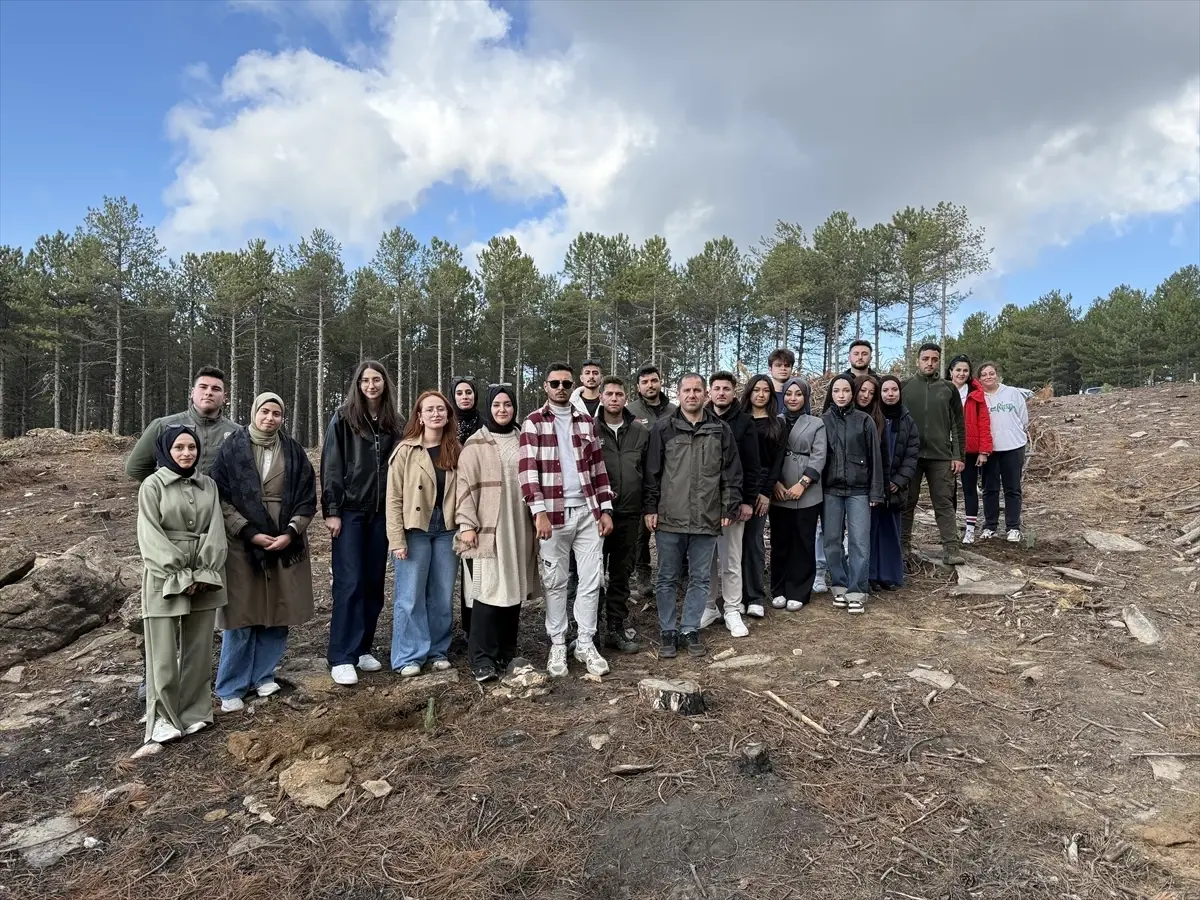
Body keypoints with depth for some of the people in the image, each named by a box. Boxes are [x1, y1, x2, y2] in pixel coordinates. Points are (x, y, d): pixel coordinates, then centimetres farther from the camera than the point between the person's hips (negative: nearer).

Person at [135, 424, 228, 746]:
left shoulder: (208, 485, 8)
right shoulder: (153, 485, -2)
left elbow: (216, 531, 2)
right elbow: (151, 536, -8)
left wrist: (203, 573, -10)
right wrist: (180, 575, -14)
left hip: (204, 577, 3)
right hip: (165, 576, -3)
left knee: (199, 647, 8)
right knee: (164, 650, 0)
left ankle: (195, 711, 19)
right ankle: (163, 717, 12)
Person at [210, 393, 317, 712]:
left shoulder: (293, 452, 7)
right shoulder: (232, 448, 0)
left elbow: (307, 498, 6)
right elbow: (220, 497, -4)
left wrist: (291, 533, -7)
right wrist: (249, 533, -12)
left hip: (286, 545, 3)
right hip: (242, 545, -2)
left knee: (278, 616, 6)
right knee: (241, 618, 1)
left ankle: (263, 676, 23)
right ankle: (231, 689, 14)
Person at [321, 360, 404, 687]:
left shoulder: (395, 423, 9)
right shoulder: (343, 418, -1)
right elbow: (331, 466, -4)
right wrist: (331, 510, -10)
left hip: (381, 512, 4)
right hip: (350, 510, -4)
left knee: (374, 582, 7)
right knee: (350, 582, -6)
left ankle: (363, 648, 19)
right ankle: (341, 657, 0)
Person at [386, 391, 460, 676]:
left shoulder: (456, 451, 6)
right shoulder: (406, 451, -5)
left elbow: (461, 493, 7)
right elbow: (394, 498, -7)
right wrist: (397, 539, -12)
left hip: (446, 530, 3)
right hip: (414, 531, -3)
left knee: (443, 596, 10)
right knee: (411, 596, 1)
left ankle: (438, 651, 24)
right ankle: (409, 656, 14)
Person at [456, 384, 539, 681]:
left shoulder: (522, 440, 10)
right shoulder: (476, 443, -2)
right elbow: (465, 485, -5)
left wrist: (537, 516, 13)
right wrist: (467, 524, -11)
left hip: (519, 525, 4)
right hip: (489, 526, -4)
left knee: (514, 588, 8)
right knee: (489, 589, -8)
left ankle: (507, 651, 20)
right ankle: (481, 657, 0)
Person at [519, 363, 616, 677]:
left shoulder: (587, 422, 12)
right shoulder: (534, 422, -1)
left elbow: (598, 468, 12)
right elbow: (528, 470, -9)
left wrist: (605, 509, 7)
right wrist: (539, 512, -17)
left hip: (588, 512, 4)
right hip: (554, 513, -3)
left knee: (591, 580, 6)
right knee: (555, 582, 6)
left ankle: (586, 643, 20)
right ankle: (557, 645, 20)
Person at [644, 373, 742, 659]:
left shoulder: (721, 430, 6)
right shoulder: (663, 428, 1)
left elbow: (732, 473, 8)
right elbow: (652, 472, 1)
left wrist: (729, 509, 4)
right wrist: (650, 508, -3)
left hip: (707, 519, 2)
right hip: (669, 518, -1)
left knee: (700, 579, 10)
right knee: (668, 579, 8)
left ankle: (690, 630, 24)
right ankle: (667, 631, 21)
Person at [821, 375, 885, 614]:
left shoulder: (864, 420, 2)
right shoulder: (822, 421, 6)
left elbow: (874, 457, 2)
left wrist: (876, 491, -2)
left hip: (858, 490, -2)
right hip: (830, 490, 2)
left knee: (859, 541, -3)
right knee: (832, 541, 6)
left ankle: (856, 591, 4)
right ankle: (840, 586, 19)